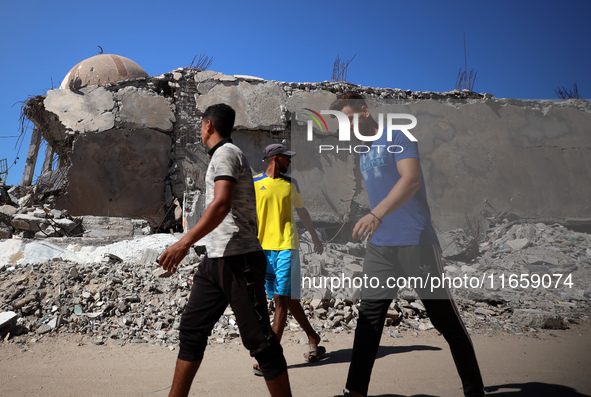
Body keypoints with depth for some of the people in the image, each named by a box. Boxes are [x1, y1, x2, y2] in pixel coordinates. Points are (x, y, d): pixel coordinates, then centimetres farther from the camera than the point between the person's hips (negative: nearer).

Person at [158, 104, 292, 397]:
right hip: (215, 260, 10)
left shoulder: (225, 153, -8)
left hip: (238, 259, -10)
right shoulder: (222, 155, 22)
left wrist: (185, 242, -29)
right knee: (191, 330, 10)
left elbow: (222, 204, -24)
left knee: (258, 339, -4)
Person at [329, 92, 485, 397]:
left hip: (416, 243, -7)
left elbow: (412, 179, -22)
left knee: (446, 321, 2)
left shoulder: (396, 137, -5)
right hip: (379, 247, 8)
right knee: (368, 320, 4)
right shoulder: (364, 154, 19)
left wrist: (377, 214, -33)